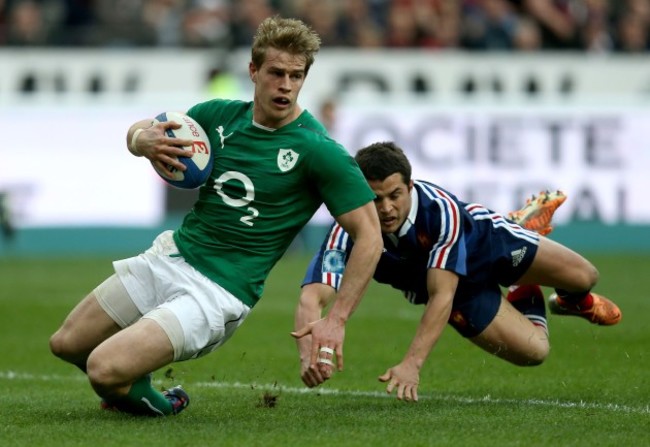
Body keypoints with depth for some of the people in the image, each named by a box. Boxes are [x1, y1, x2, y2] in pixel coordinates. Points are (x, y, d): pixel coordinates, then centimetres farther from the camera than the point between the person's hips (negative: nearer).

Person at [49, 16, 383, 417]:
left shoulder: (320, 150, -17)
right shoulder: (221, 116, 1)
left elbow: (369, 235, -14)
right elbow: (139, 129, 15)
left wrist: (337, 319, -21)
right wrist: (144, 140, -11)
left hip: (218, 292, -7)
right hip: (170, 257, 7)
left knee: (104, 369, -21)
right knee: (66, 345, 12)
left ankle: (158, 405, 11)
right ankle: (128, 384, 40)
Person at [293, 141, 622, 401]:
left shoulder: (440, 208, -42)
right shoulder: (348, 232, -39)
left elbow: (442, 295, -44)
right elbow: (311, 299, -49)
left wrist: (411, 364, -54)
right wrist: (309, 356, -70)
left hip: (483, 239, -1)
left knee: (582, 277, -2)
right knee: (532, 352, -2)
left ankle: (572, 299, 40)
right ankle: (527, 297, 35)